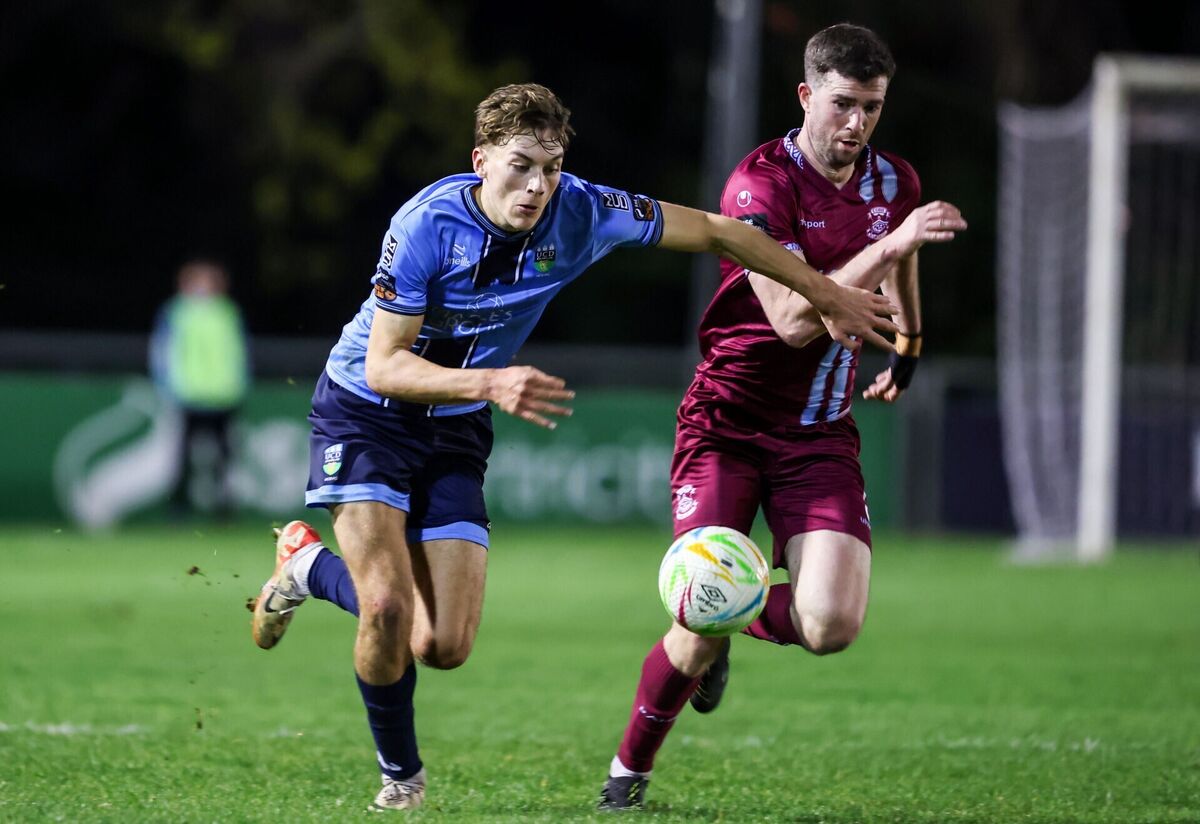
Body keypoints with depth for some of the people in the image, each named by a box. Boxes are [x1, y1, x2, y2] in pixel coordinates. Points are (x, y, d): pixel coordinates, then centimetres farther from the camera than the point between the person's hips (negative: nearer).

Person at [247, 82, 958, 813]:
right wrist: (490, 383, -40)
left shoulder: (581, 213, -16)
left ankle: (311, 565, 22)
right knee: (388, 608, -24)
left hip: (455, 431, 4)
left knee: (445, 646, -7)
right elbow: (384, 366, -24)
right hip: (365, 415, -4)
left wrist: (830, 297, 0)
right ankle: (401, 771, 7)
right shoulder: (427, 225, -26)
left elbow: (716, 232, -4)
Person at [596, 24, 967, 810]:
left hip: (821, 434, 4)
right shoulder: (761, 184, -16)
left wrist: (908, 345, 37)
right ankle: (630, 769, 13)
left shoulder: (894, 182, 3)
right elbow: (796, 320, -27)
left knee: (831, 623, -17)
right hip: (727, 425, -4)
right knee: (699, 628, -14)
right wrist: (889, 243, -30)